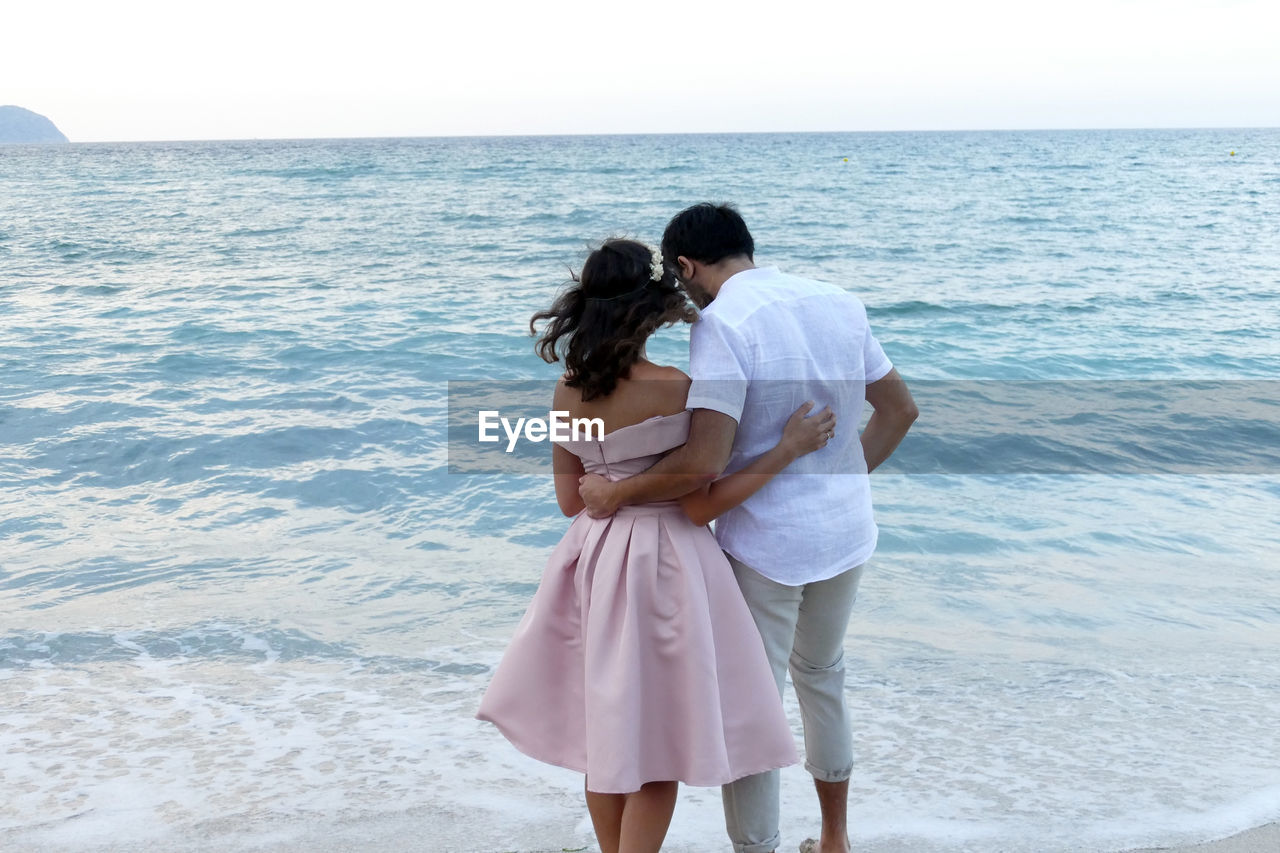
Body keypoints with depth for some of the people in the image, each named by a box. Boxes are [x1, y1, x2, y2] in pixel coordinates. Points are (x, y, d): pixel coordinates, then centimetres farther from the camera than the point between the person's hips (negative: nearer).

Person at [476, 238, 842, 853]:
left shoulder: (567, 392, -1)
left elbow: (570, 501, 6)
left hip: (593, 559, 6)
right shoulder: (674, 388, -19)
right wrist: (787, 449, -13)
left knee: (606, 730, 20)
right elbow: (698, 507, -16)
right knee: (657, 738, 9)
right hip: (663, 567, -6)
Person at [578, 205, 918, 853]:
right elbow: (899, 410, 13)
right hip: (846, 532, 8)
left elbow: (702, 464, -27)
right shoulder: (840, 303, 4)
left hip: (765, 545, -8)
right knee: (822, 676, 26)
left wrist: (614, 496, -13)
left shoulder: (722, 322, -18)